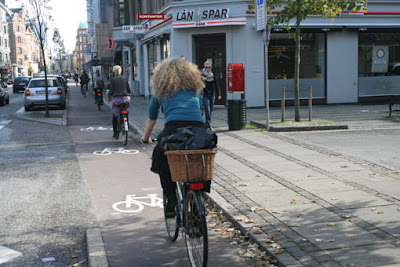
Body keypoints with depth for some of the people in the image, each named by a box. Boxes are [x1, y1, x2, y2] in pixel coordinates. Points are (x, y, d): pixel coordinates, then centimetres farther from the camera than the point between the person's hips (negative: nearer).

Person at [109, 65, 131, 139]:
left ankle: (115, 134, 9)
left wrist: (108, 93, 19)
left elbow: (111, 91, -3)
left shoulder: (112, 79, -1)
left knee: (115, 117, 9)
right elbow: (129, 90, 6)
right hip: (125, 99, 2)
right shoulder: (125, 78, 6)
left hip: (116, 99, -2)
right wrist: (129, 93, 29)